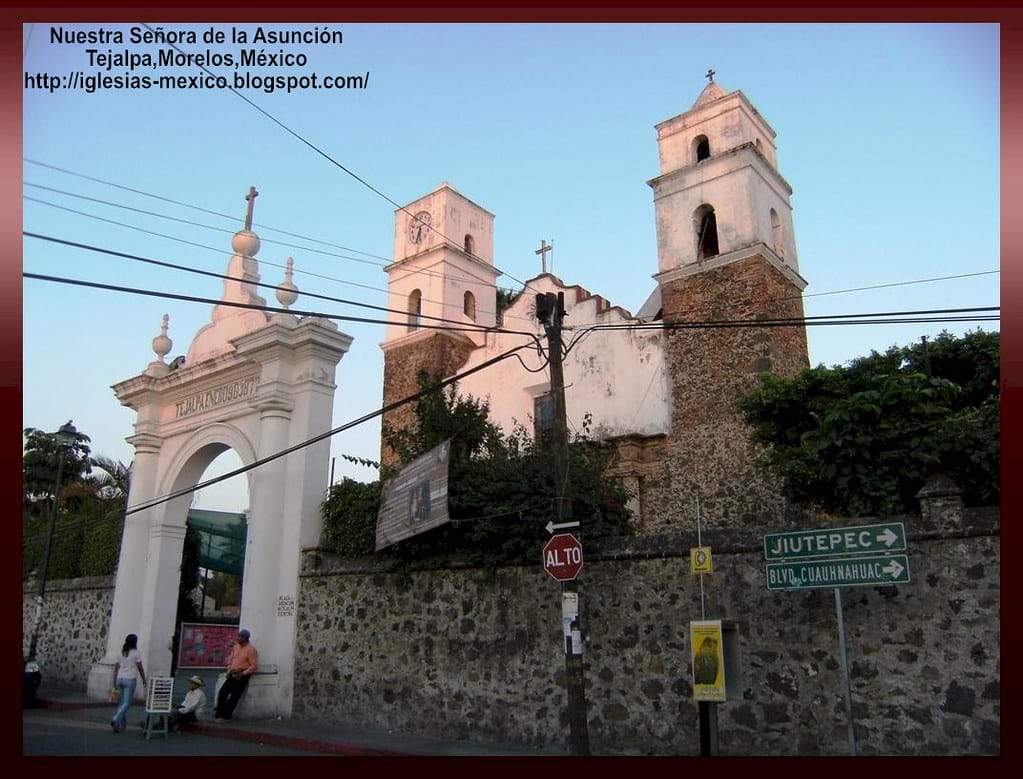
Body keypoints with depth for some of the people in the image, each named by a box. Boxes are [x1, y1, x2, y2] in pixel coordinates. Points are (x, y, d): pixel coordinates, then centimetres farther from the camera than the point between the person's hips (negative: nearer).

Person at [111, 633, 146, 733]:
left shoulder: (121, 653, 9)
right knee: (126, 703, -3)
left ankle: (122, 724, 17)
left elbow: (116, 668, 11)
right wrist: (144, 680, 7)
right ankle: (115, 720, -19)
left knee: (121, 702, 13)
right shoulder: (136, 653, -7)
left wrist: (115, 682, 17)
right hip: (130, 680, -6)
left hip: (120, 679, 6)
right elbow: (140, 668, -4)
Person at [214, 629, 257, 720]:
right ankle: (219, 712, 7)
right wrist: (229, 670, 6)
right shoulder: (236, 646, 10)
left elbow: (253, 666, -13)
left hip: (242, 676, -6)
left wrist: (243, 674, -19)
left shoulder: (251, 649, -11)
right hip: (232, 674, 7)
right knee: (222, 693, -3)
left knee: (234, 696, -8)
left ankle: (226, 715, 0)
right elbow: (230, 659, 19)